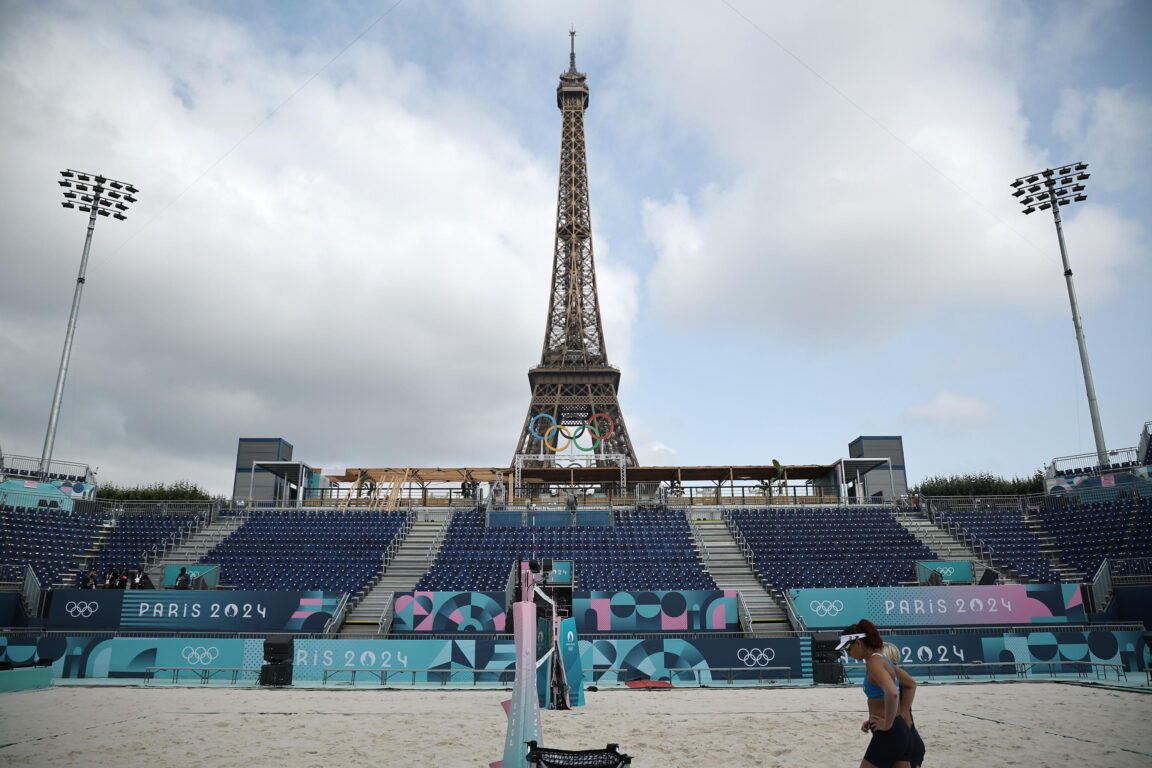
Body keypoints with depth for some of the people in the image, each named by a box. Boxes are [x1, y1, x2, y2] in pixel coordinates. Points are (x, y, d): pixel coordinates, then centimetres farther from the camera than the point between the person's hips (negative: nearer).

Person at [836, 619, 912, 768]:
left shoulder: (873, 662, -17)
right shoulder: (883, 658, 13)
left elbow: (892, 693, -34)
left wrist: (887, 724, -21)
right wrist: (873, 719, 17)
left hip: (888, 735, -9)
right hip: (901, 732, 9)